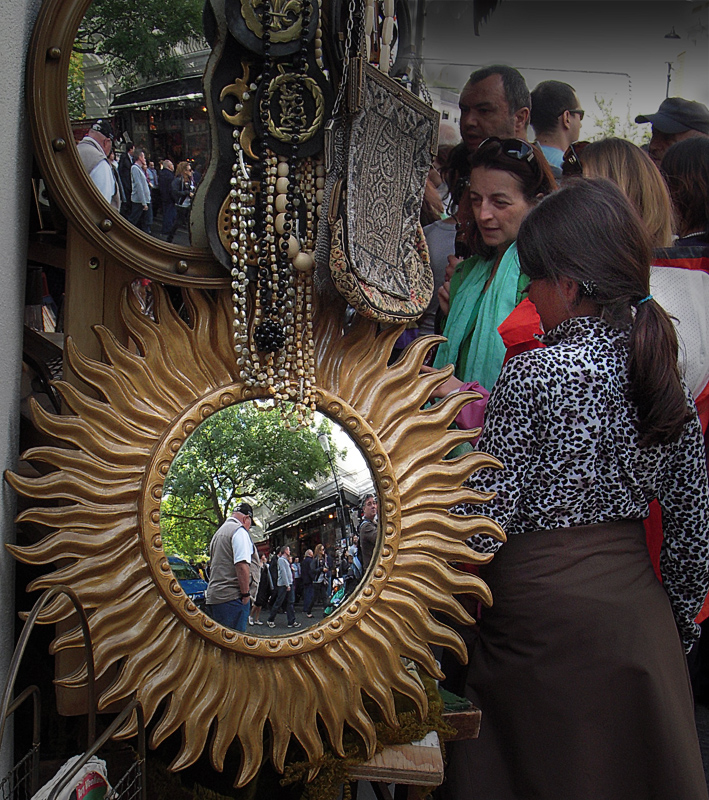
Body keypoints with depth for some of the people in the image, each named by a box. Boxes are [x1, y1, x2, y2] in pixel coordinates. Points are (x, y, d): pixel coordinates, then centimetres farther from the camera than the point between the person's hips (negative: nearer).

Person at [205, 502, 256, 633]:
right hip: (232, 597, -9)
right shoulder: (239, 531, -7)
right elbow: (242, 566, -17)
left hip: (212, 597, 9)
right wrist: (245, 594, -12)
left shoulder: (218, 533, 22)